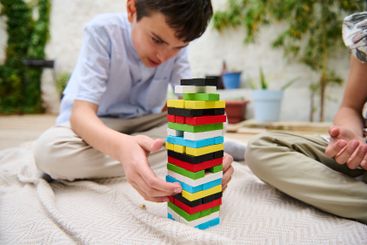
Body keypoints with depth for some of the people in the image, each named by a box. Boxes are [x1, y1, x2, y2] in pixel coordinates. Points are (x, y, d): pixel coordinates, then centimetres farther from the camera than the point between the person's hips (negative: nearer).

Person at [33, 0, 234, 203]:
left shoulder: (175, 43, -11)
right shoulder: (103, 31, -23)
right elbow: (81, 112, -30)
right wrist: (122, 147, -52)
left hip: (144, 124, 2)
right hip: (95, 126, -1)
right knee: (47, 149, -35)